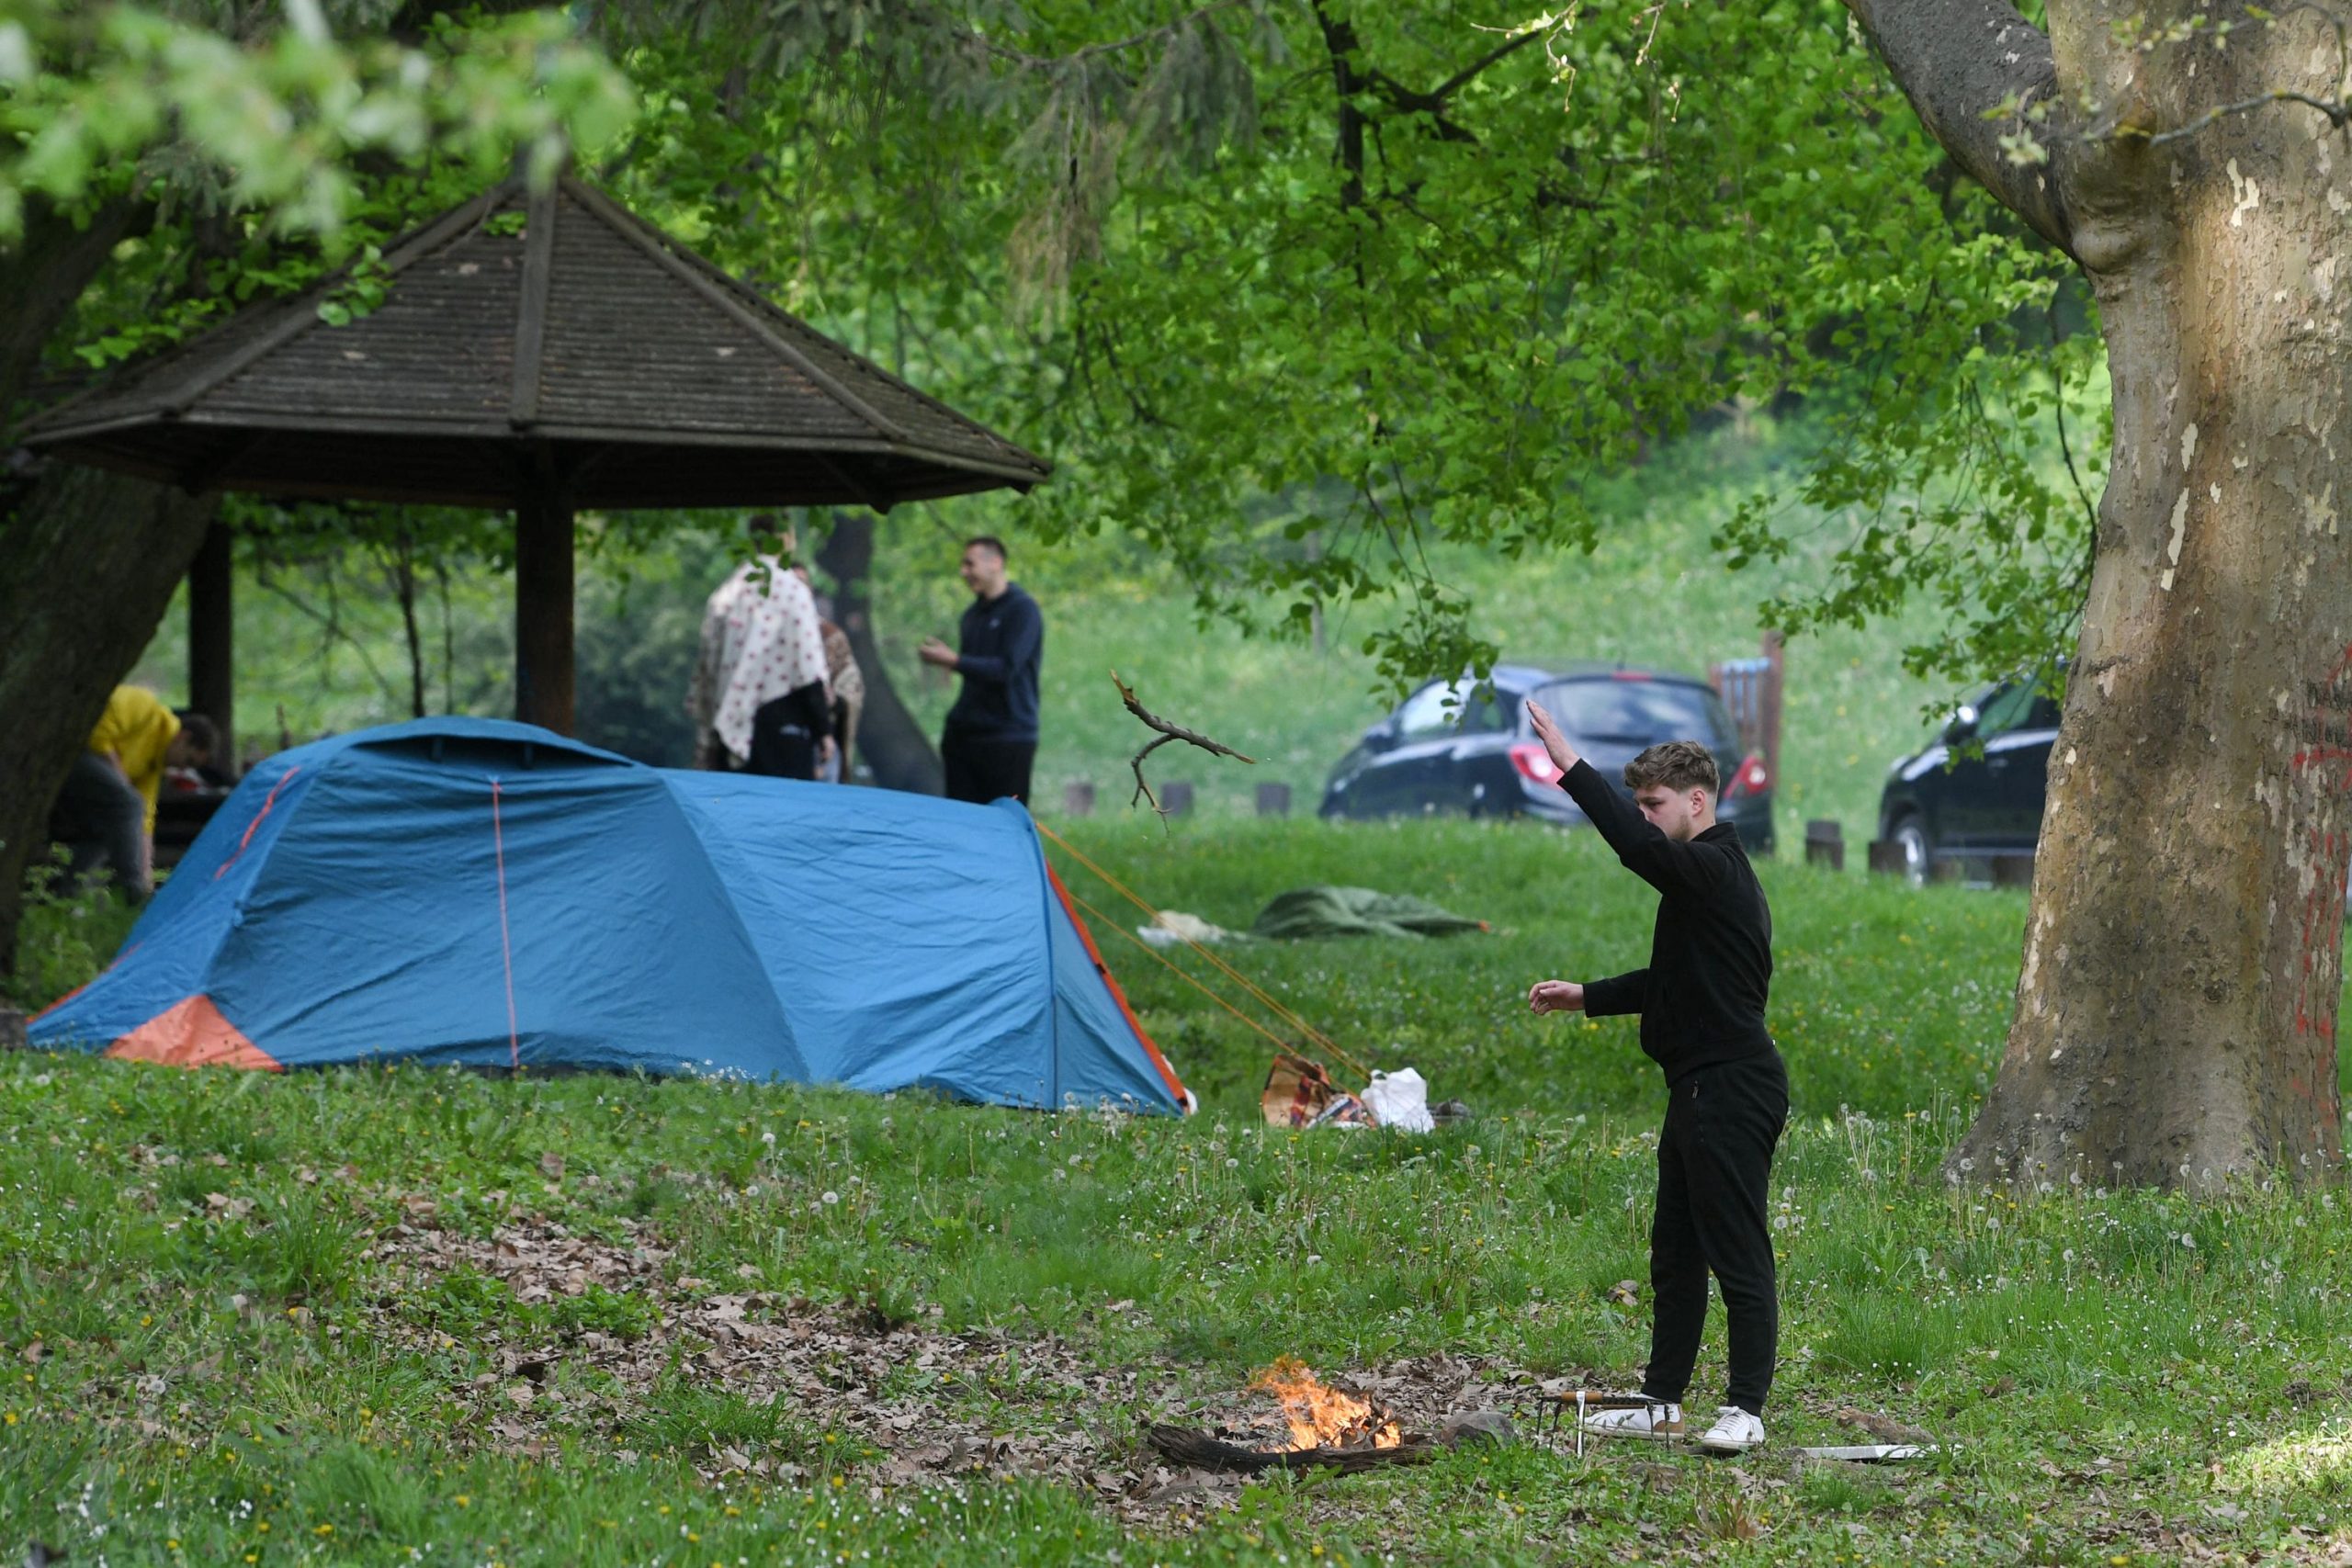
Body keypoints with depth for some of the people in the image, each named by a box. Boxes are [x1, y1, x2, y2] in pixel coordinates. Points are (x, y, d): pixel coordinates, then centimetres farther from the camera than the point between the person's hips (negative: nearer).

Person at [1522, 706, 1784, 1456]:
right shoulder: (1701, 876, 18)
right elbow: (1672, 984, 27)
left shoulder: (1714, 868, -15)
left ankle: (1746, 1409, -2)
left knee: (1738, 1253, -6)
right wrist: (1586, 996, 20)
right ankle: (1663, 1403, 21)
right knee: (1675, 1253, 14)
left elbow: (1640, 847, -34)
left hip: (1733, 1090, -11)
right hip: (1699, 1090, 11)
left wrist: (1572, 767, -32)